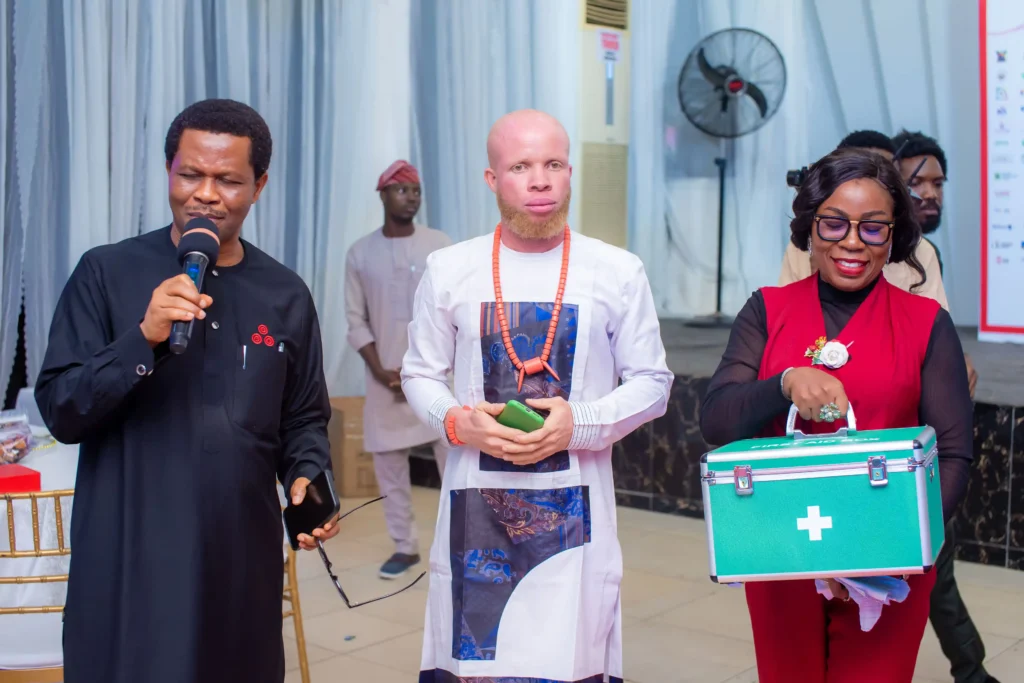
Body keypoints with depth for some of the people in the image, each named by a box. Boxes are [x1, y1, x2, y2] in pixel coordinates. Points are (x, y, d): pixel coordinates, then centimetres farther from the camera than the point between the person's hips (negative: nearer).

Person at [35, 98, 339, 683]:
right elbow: (60, 412, -7)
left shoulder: (285, 295, 5)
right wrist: (143, 338, -21)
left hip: (243, 558, 3)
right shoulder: (107, 273, -3)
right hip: (128, 562, -2)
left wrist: (307, 479, -9)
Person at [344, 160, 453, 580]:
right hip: (385, 377, 2)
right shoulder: (360, 253, 3)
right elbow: (356, 321, 3)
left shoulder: (441, 247, -1)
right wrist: (380, 371, -8)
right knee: (388, 463, 6)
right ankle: (405, 546, 18)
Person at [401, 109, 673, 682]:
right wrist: (458, 421, -10)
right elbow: (420, 375, 10)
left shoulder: (619, 271, -2)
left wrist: (580, 423, -13)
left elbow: (652, 383, 3)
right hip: (476, 500, 1)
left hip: (574, 504, -1)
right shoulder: (449, 269, 1)